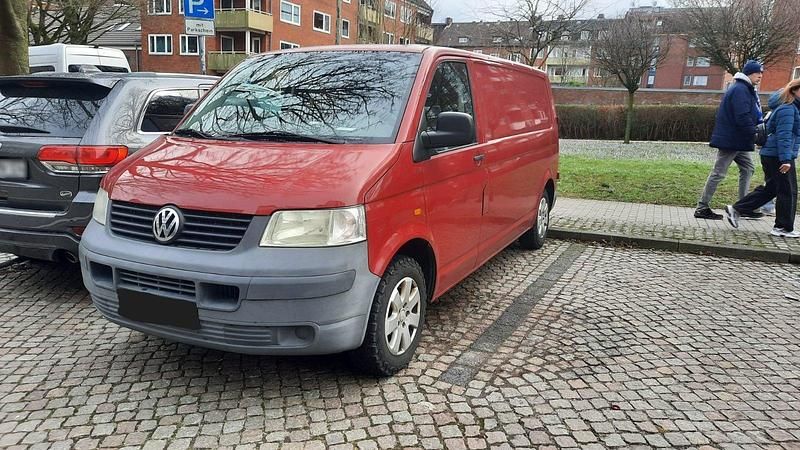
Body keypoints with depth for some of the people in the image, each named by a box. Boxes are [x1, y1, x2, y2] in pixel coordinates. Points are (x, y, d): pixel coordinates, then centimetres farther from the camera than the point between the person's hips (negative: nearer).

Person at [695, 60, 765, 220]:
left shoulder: (747, 90, 18)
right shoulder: (740, 90, -15)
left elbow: (752, 116, 20)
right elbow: (743, 118, -24)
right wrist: (756, 134, -20)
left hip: (738, 141, 11)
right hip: (731, 139, -11)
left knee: (748, 169, 14)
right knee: (718, 173, -6)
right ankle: (702, 208, -1)